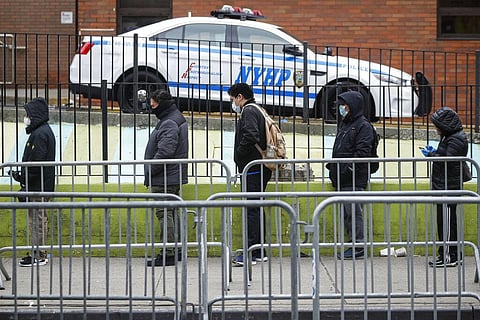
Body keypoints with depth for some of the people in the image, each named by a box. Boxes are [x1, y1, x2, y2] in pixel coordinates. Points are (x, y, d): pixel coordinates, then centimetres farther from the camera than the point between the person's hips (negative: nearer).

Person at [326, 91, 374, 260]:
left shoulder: (363, 126, -8)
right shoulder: (344, 124, 21)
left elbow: (362, 152, -17)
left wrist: (349, 169, -22)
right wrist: (333, 168, 18)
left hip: (354, 180, -9)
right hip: (341, 179, 9)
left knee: (353, 211, -9)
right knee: (345, 212, 10)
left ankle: (359, 246, -6)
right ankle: (354, 244, 15)